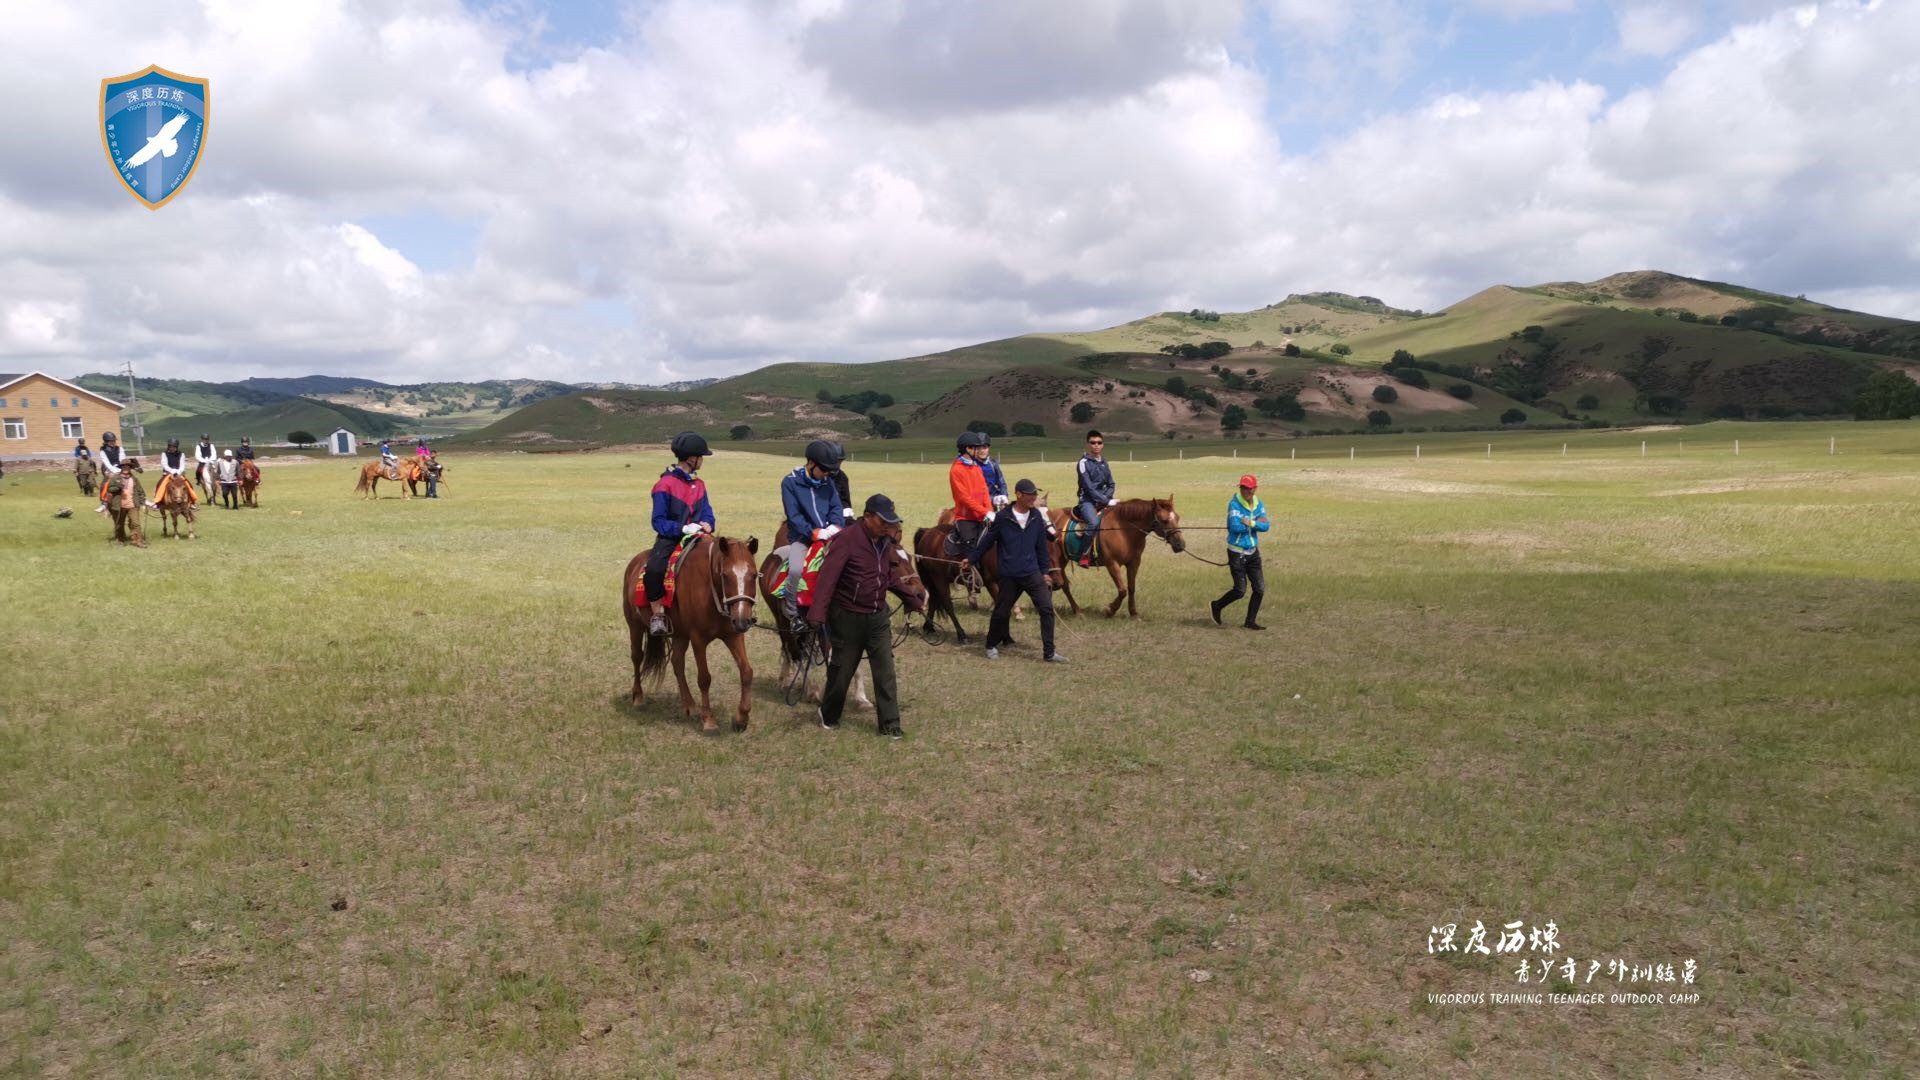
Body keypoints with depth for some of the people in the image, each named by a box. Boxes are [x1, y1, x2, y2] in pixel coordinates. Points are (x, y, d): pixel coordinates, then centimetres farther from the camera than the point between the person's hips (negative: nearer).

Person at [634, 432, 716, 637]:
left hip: (695, 538, 6)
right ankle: (657, 614, -14)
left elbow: (707, 512, 12)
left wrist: (707, 524, -12)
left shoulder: (699, 484, 12)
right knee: (654, 570, -32)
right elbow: (659, 521, -9)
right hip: (670, 539, -5)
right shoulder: (665, 485, -8)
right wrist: (682, 528, -24)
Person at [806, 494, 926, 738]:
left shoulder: (886, 541, 3)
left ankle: (890, 724, 10)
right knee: (842, 670, 10)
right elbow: (828, 577, -27)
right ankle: (829, 716, 33)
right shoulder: (847, 540, -19)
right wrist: (817, 614, -36)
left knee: (885, 671, 3)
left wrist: (913, 602, 20)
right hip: (848, 617, -5)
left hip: (878, 617, 5)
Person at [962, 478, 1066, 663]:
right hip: (1009, 576, -3)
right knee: (1001, 613, 10)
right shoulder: (1002, 518, -9)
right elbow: (987, 541, 4)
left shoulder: (1037, 517, 1)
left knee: (1047, 610, -5)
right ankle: (991, 646, 33)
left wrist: (1045, 571, 11)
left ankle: (1049, 653, 1)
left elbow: (1041, 546, 9)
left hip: (1033, 573, 3)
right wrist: (971, 559, 11)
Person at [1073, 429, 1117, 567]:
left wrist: (1106, 499, -7)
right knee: (1094, 522, -35)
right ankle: (1085, 555, -23)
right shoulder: (1084, 462, -7)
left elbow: (1111, 485, 13)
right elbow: (1089, 488, -14)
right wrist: (1107, 501, -18)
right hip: (1088, 500, -7)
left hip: (1103, 500, 7)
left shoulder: (1103, 462, 13)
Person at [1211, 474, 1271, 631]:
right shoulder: (1234, 504, -15)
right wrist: (1257, 524, -17)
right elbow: (1235, 527, -26)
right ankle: (1216, 606, 23)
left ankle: (1250, 621, 17)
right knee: (1240, 590, -2)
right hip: (1237, 553, -6)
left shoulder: (1259, 504, 3)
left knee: (1260, 589, 5)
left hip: (1253, 552, 6)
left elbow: (1265, 526, -8)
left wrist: (1251, 523, -25)